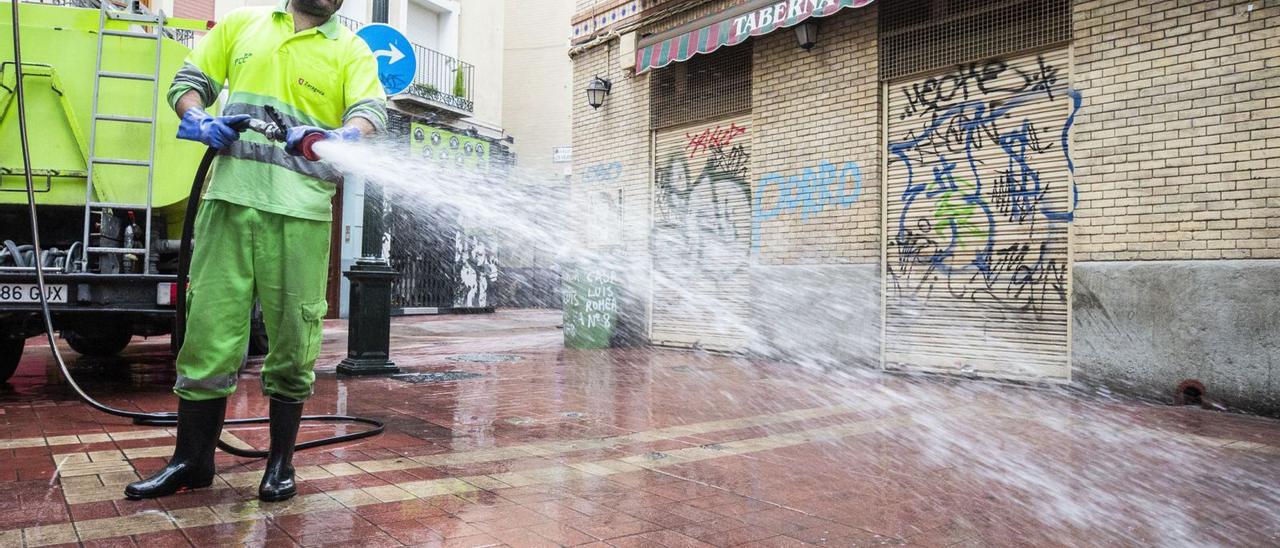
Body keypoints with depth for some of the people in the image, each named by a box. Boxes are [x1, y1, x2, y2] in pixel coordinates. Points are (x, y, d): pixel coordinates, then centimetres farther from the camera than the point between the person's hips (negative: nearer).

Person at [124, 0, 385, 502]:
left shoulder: (351, 51, 11)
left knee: (292, 338, 2)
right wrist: (198, 121, -1)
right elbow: (188, 81, 21)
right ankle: (192, 461, 19)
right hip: (229, 200, 2)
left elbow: (372, 111, -7)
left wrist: (339, 138, -28)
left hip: (300, 212, -1)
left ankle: (281, 463, 17)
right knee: (208, 329, 4)